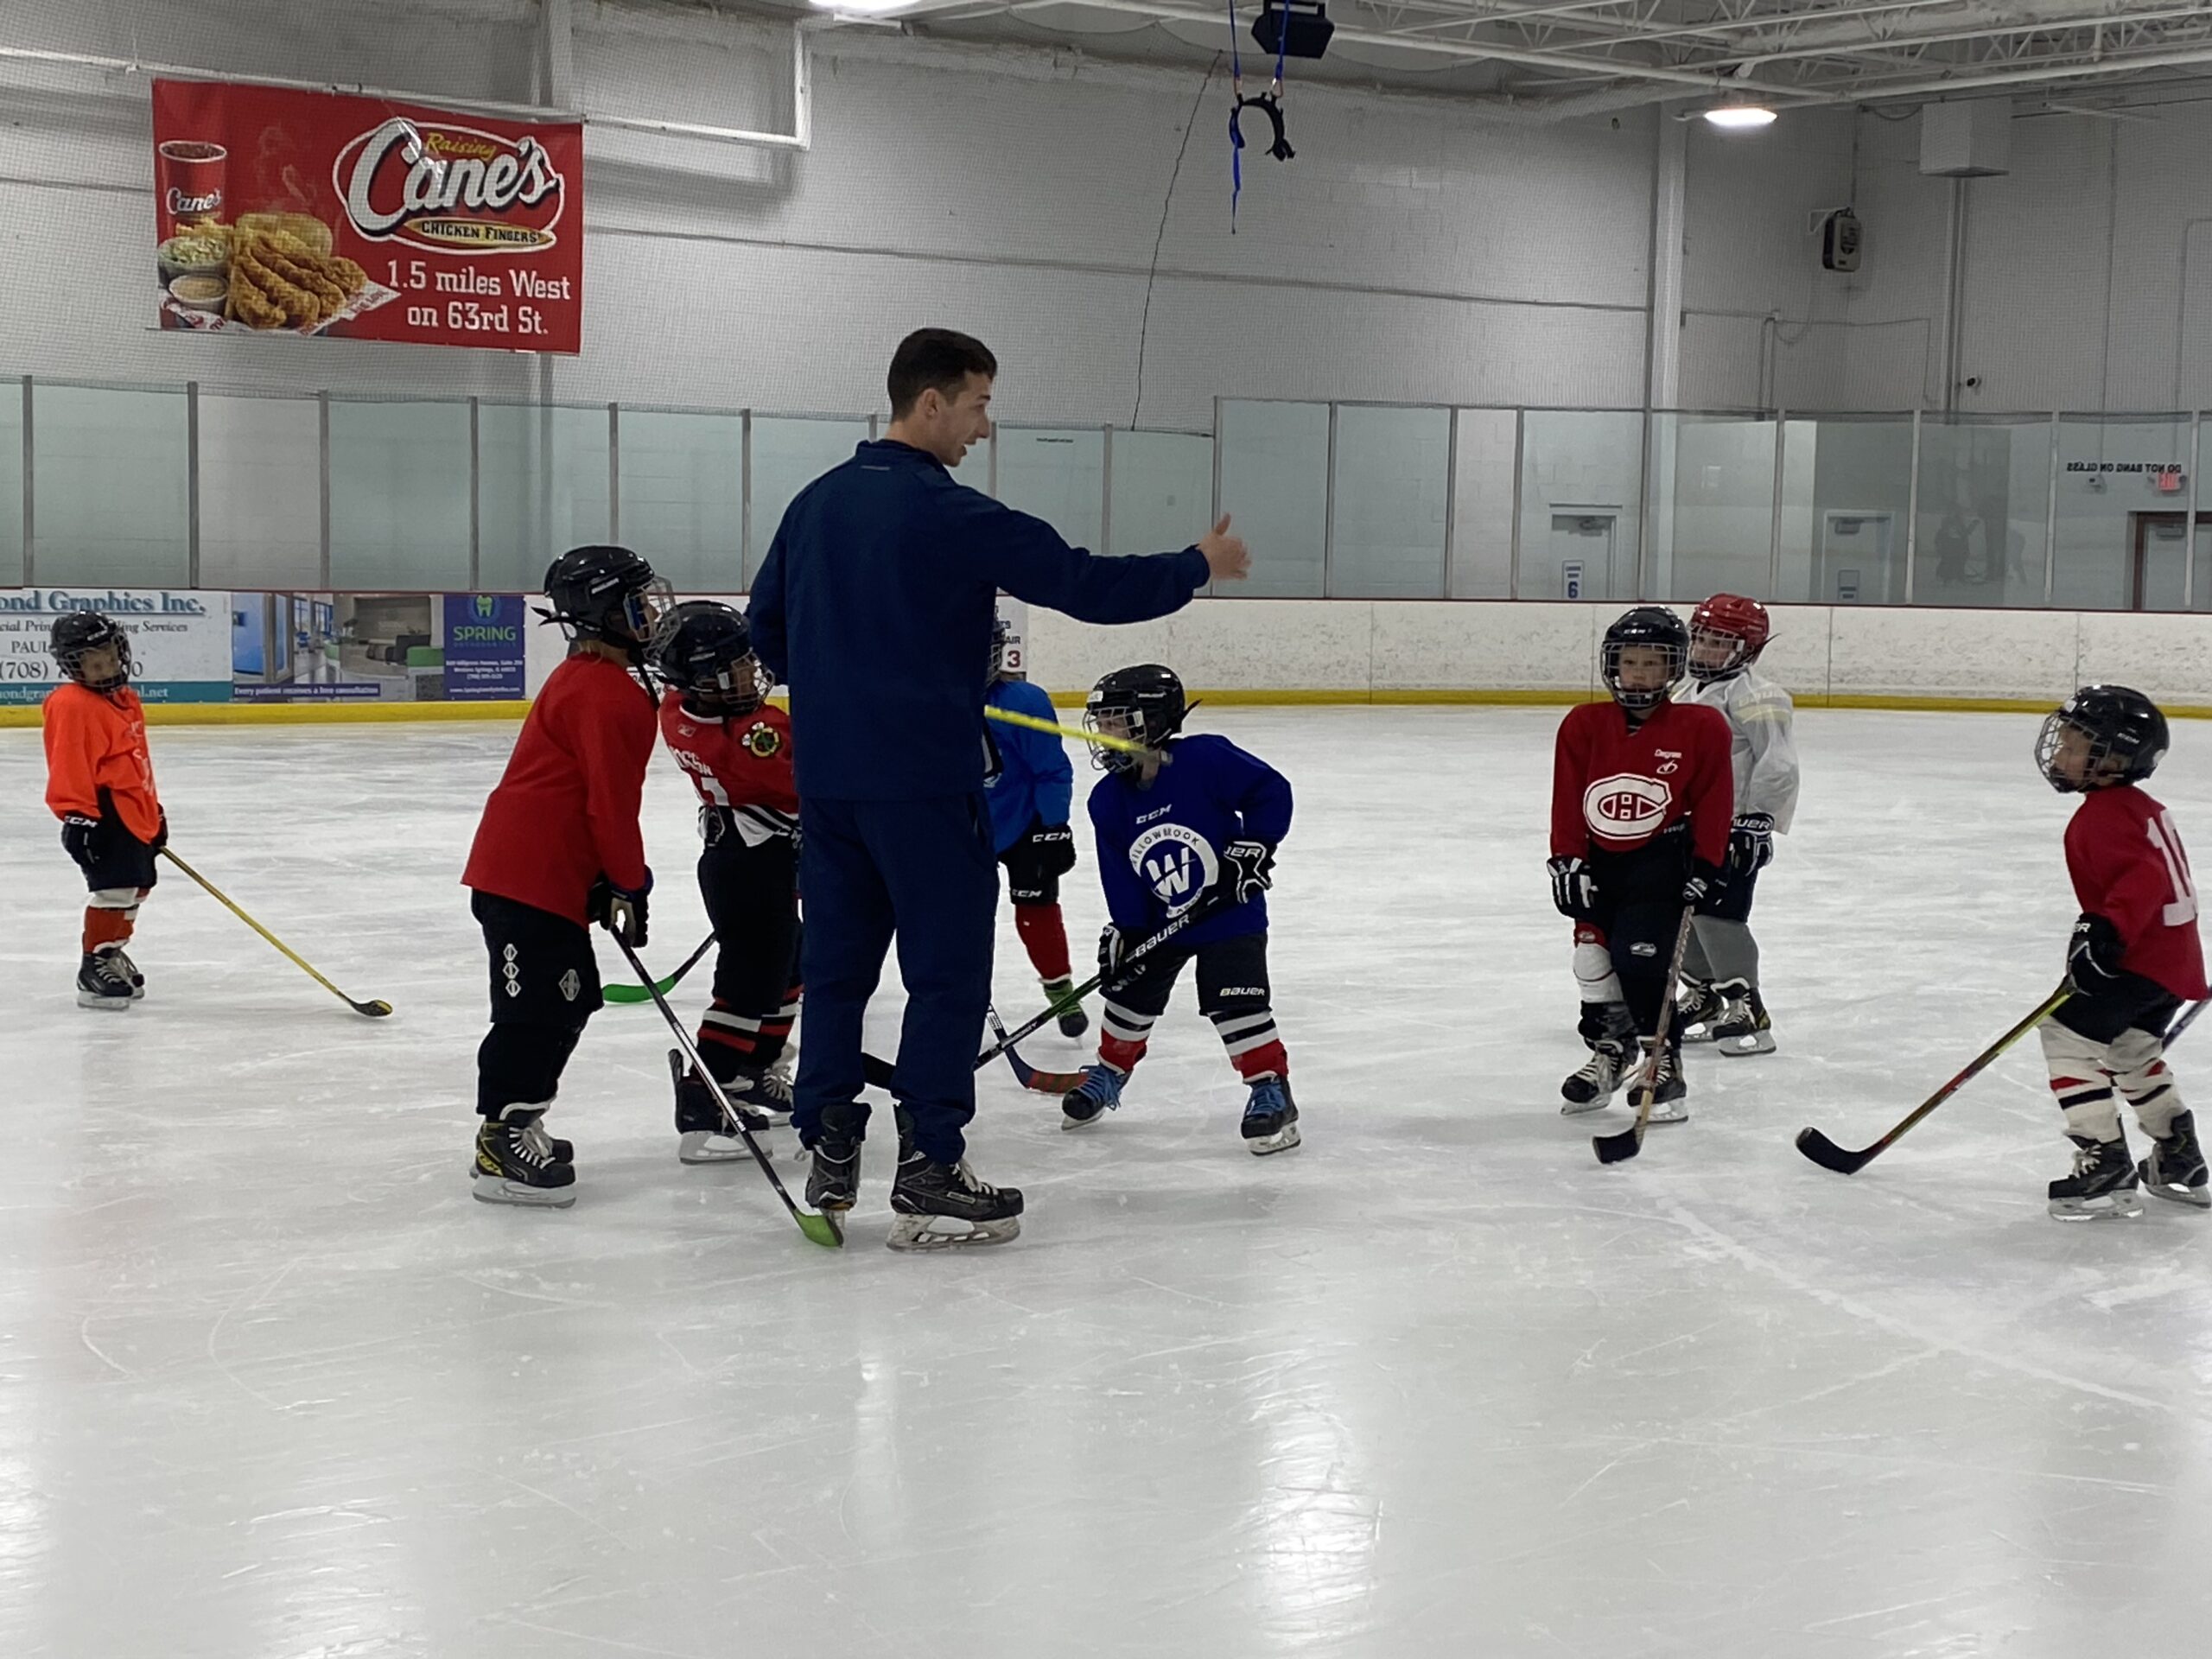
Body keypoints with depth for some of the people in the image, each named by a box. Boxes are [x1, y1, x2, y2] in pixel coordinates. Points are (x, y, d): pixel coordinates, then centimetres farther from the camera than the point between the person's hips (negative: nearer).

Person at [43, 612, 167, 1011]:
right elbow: (70, 767, -19)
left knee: (135, 888, 17)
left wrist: (155, 812, 26)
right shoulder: (71, 705, -14)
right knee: (113, 889, -16)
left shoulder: (126, 699, 17)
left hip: (136, 815, 10)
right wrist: (78, 816, -24)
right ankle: (95, 972, -12)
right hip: (105, 816, -10)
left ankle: (112, 954, 33)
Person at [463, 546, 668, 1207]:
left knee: (568, 998, 18)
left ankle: (516, 1126, 27)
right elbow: (611, 803, -18)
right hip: (530, 876, -11)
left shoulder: (581, 681, 19)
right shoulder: (609, 693, -15)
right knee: (539, 1007, -9)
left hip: (548, 872, 11)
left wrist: (610, 882, 23)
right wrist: (630, 886, -9)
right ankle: (500, 1149, -6)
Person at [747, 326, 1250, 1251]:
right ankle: (928, 1178, 0)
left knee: (838, 962, 14)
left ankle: (828, 1157, 18)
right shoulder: (950, 514, -14)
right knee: (949, 972, 0)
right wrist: (1199, 567, -1)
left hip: (827, 777, 7)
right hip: (922, 782, -7)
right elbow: (1084, 585, -14)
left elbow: (766, 626, 18)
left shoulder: (819, 503, 9)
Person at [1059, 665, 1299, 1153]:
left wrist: (1252, 848, -21)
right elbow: (1120, 879, -1)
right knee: (1130, 994, 12)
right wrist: (1124, 931, -7)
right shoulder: (1108, 801, -5)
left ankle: (1272, 1092, -6)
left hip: (1230, 910, -5)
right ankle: (1108, 1075, 35)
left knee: (1234, 1001, -15)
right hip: (1159, 920, 6)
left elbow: (1272, 791, -16)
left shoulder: (1205, 759, -22)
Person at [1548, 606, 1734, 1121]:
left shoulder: (1701, 728, -8)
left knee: (1642, 958, -16)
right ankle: (1609, 1052, 30)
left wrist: (1707, 867, -8)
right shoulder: (1583, 726, -4)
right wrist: (1568, 861, -7)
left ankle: (1662, 1065, -3)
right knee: (1592, 959, 8)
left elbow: (1712, 805, -4)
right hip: (1599, 860, 4)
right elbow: (1567, 802, -1)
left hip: (1661, 861, -4)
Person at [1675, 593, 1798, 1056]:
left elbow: (1777, 762, -19)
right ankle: (1704, 996, 28)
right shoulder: (1693, 693, 17)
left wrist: (1758, 818, -23)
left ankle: (1747, 1009, -11)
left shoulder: (1753, 696, -13)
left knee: (1717, 911, -16)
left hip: (1735, 826, -10)